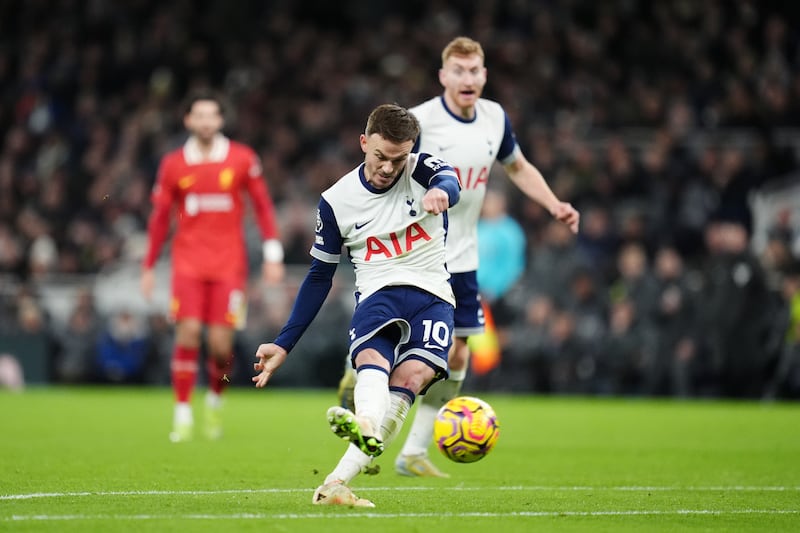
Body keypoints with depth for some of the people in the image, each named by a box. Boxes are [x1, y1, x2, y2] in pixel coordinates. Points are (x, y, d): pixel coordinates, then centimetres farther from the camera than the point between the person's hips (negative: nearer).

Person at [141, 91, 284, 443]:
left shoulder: (242, 159, 2)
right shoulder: (173, 165, 4)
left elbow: (262, 205, 7)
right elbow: (159, 217, 10)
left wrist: (273, 255, 1)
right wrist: (148, 266, 10)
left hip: (228, 264, 0)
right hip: (188, 262, 0)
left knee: (221, 344, -5)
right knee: (188, 333, -12)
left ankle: (216, 400, 23)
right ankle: (182, 415, -5)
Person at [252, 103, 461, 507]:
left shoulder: (420, 170, 2)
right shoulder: (337, 201, 5)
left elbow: (449, 180, -24)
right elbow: (319, 276, 13)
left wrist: (441, 191, -51)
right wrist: (283, 344, 10)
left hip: (431, 296, -1)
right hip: (377, 293, 1)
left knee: (412, 375, -28)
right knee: (372, 359, -33)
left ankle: (337, 482, -40)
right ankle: (365, 429, -68)